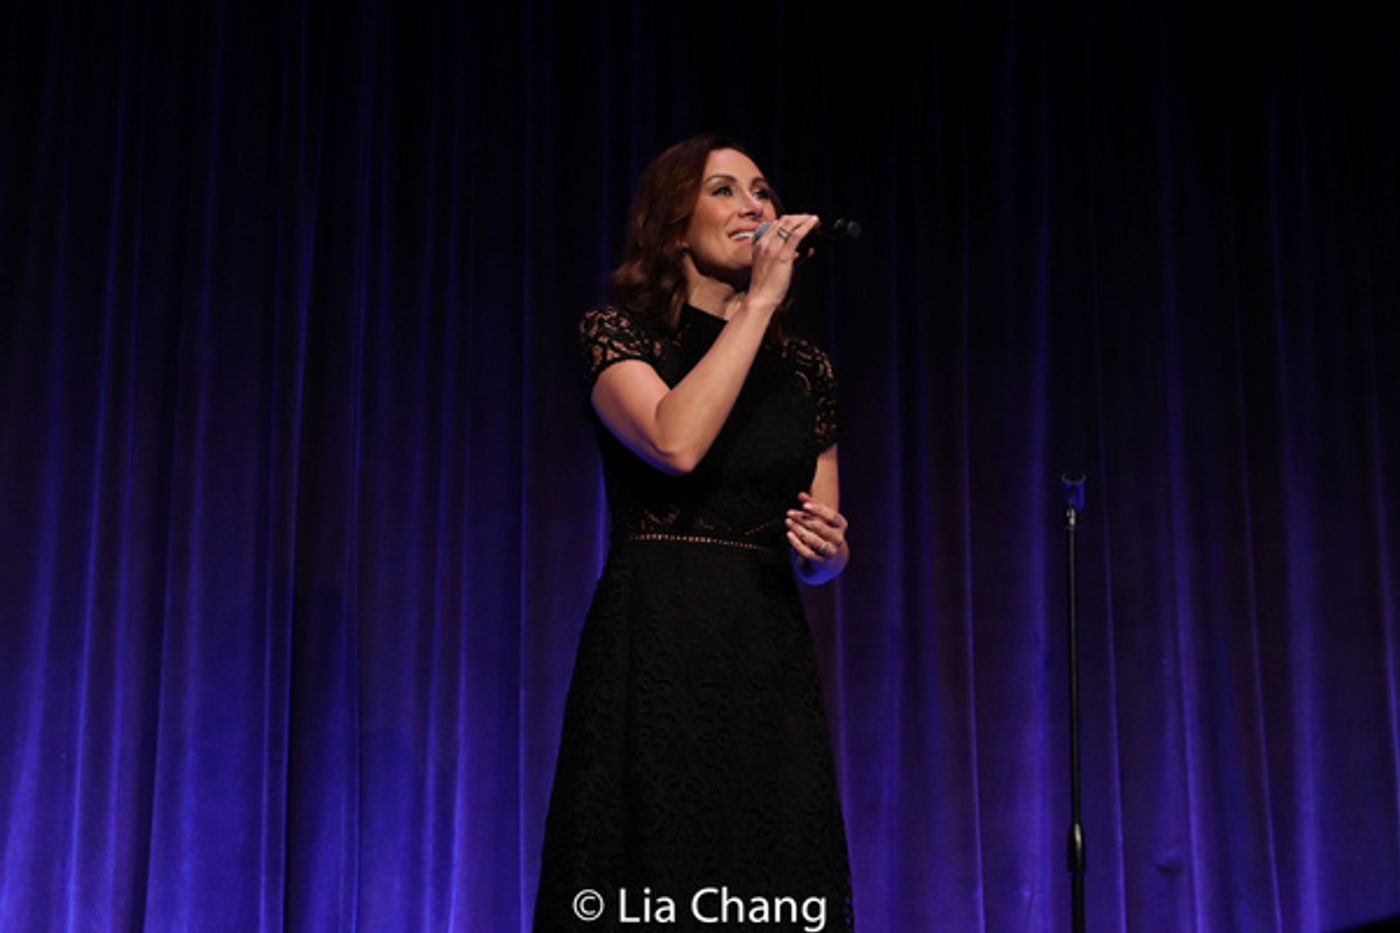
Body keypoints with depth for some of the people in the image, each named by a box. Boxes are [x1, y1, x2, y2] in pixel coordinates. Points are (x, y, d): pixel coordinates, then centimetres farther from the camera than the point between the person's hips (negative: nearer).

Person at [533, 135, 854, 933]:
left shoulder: (805, 371, 14)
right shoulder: (619, 335, 1)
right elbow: (677, 442, -21)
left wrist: (826, 546, -7)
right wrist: (760, 300, -14)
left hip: (772, 658, 4)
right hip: (657, 653, -4)